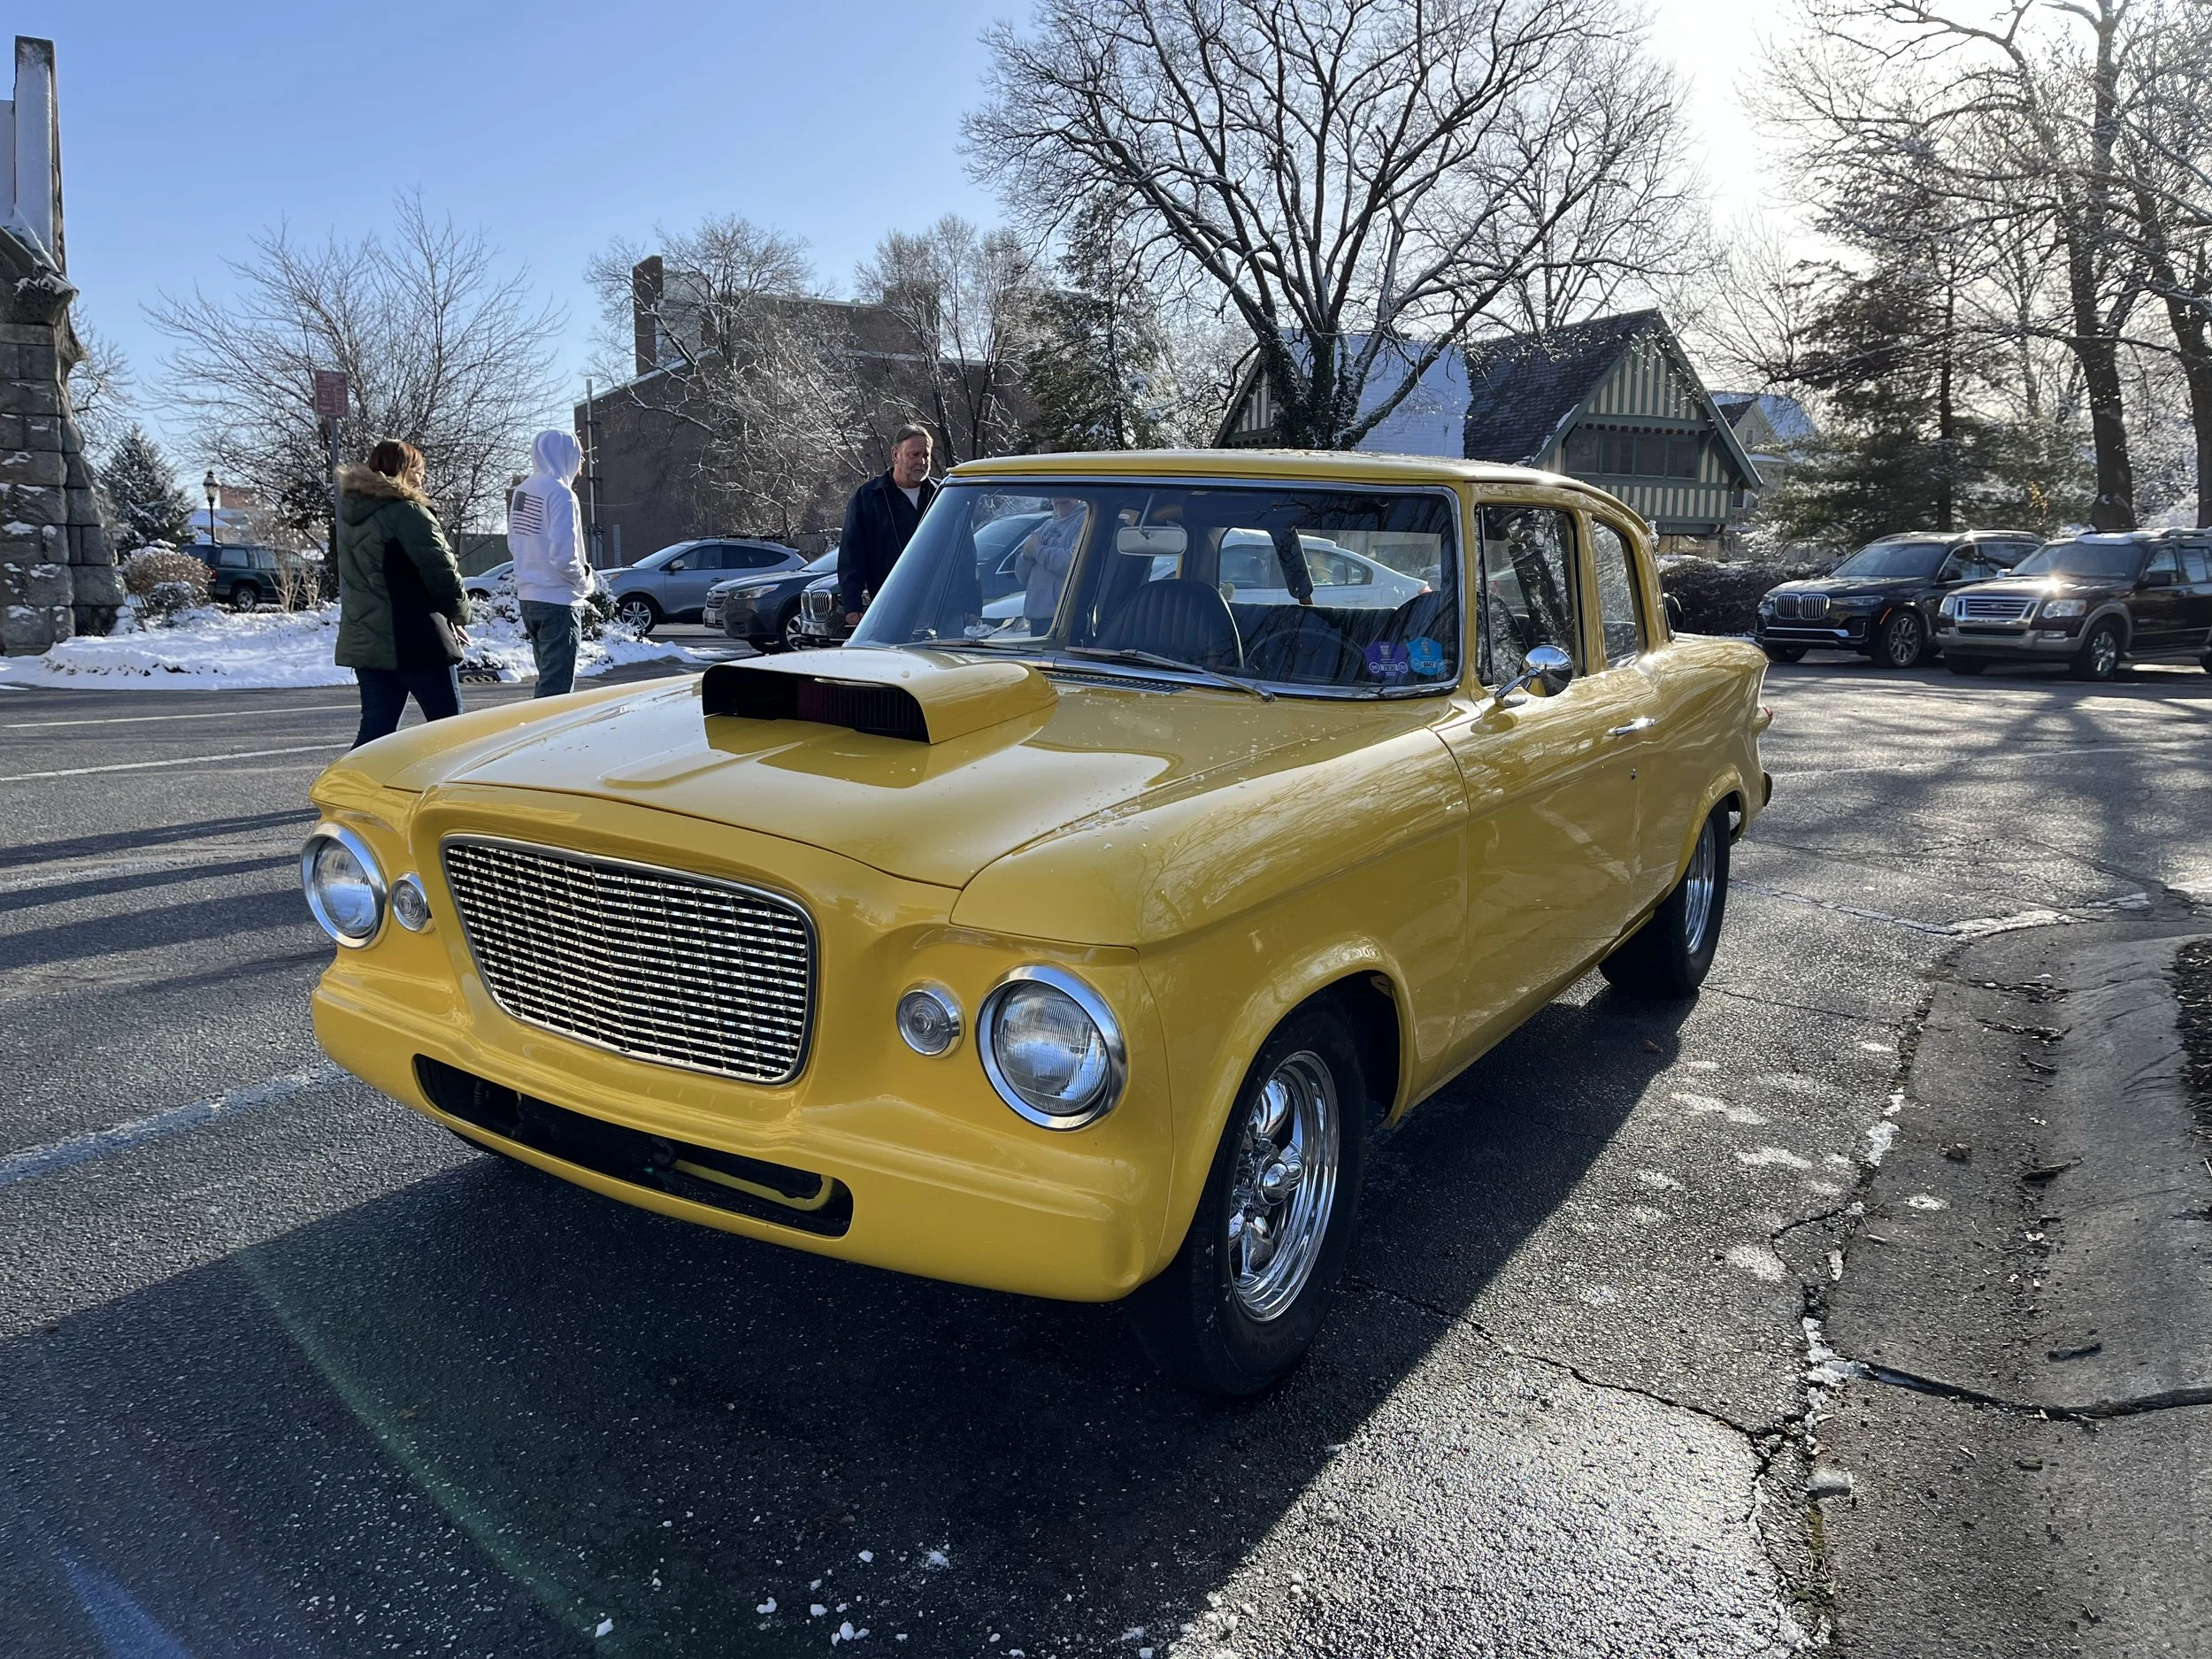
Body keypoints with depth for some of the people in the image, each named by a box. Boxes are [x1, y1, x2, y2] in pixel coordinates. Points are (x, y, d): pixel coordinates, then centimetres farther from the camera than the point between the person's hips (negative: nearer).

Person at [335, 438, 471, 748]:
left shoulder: (349, 516, 14)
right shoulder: (407, 512, -12)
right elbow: (441, 569, -15)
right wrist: (458, 614, 3)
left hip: (364, 642, 8)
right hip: (416, 641, -8)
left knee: (376, 727, 9)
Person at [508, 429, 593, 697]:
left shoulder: (522, 490, 9)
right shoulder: (561, 493, -16)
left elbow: (514, 543, 14)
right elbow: (563, 555, -22)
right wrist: (584, 583, -5)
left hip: (528, 596, 8)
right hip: (558, 599, -8)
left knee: (548, 678, 19)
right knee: (556, 686, -4)